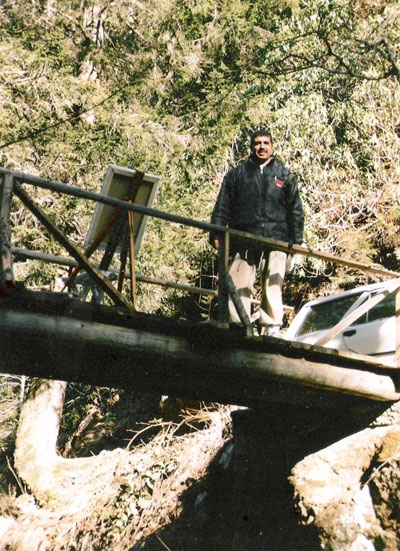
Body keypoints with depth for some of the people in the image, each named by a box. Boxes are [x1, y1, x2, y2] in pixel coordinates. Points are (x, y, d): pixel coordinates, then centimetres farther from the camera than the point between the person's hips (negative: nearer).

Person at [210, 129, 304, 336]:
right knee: (239, 288, -4)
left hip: (276, 242, 0)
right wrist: (216, 235, 2)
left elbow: (296, 210, 16)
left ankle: (272, 331, 4)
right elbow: (222, 208, 13)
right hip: (243, 243, 0)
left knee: (272, 288, -1)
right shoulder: (236, 174, 16)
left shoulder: (285, 176, 17)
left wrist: (296, 240, 8)